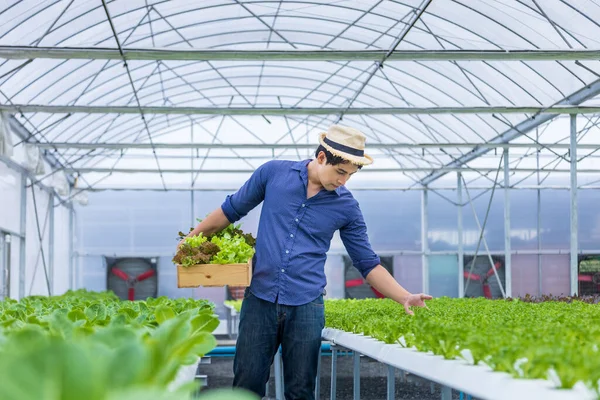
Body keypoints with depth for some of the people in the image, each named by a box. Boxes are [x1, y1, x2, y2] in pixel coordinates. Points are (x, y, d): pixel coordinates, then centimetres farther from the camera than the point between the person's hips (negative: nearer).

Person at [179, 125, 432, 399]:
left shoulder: (346, 207, 0)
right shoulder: (274, 172, -1)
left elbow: (368, 263, 4)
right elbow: (232, 209, 13)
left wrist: (405, 298, -7)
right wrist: (193, 238, 12)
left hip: (306, 305, 0)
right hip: (260, 298, 0)